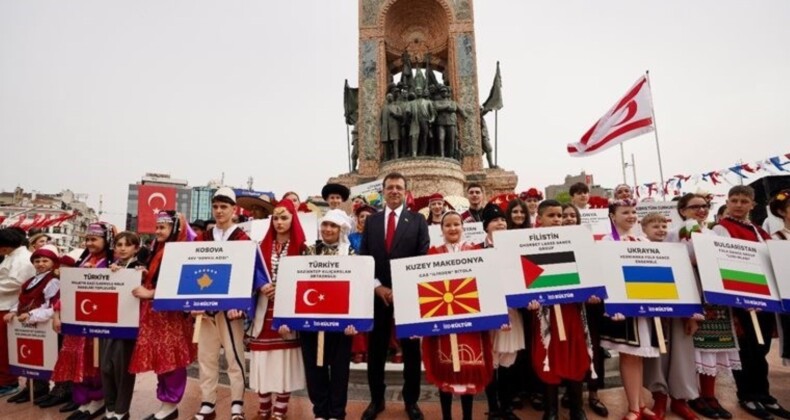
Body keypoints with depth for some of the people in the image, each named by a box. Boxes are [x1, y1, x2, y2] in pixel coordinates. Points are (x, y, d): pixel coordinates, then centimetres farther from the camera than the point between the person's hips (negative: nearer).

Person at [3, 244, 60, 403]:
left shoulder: (53, 281, -15)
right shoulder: (31, 280, 15)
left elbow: (52, 306, -22)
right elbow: (22, 300, 19)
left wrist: (32, 315, -27)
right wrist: (13, 311, 3)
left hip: (41, 326, -9)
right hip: (26, 325, 9)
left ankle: (40, 388, 13)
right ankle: (30, 386, 28)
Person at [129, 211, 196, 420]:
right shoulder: (157, 251, 15)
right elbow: (154, 279, 21)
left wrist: (149, 293, -17)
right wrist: (144, 275, 2)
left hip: (171, 312, -9)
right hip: (154, 312, 9)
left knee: (170, 358, 0)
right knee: (159, 357, 13)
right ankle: (166, 402, 24)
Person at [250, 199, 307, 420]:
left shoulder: (301, 247, -2)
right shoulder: (264, 245, 10)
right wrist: (261, 287, -10)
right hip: (265, 309, 3)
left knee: (284, 360, 3)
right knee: (263, 360, 7)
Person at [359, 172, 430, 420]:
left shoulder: (417, 220, 0)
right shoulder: (371, 221, 7)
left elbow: (424, 259, -5)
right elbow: (363, 258, 4)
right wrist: (378, 286, -9)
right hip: (378, 293, 2)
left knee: (411, 350, 11)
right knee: (376, 350, 11)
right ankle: (376, 400, 30)